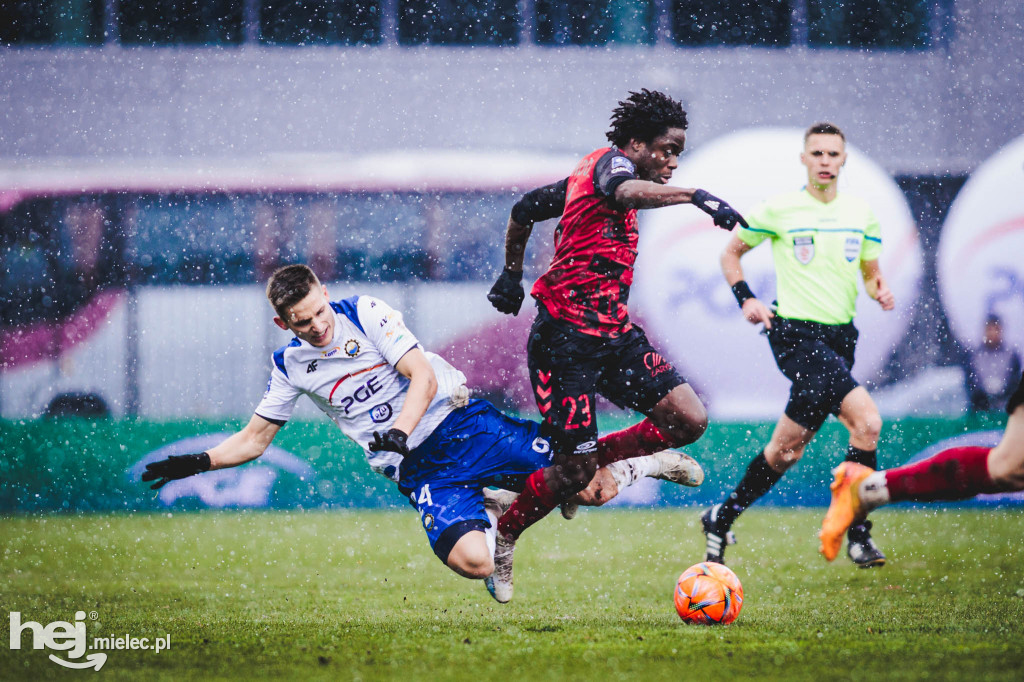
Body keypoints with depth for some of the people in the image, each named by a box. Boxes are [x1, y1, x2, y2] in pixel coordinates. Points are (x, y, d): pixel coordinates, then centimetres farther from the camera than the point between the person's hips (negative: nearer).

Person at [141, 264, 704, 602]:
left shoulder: (365, 313, -6)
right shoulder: (289, 367, 4)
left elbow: (422, 377, -12)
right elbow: (253, 439, 13)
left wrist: (398, 434, -28)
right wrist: (196, 463, -2)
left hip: (462, 425, -2)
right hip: (419, 471, 2)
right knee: (471, 561, -25)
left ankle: (637, 464, 23)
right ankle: (495, 513, 12)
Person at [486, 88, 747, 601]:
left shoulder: (591, 173, 16)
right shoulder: (612, 162, -12)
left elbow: (523, 210, 28)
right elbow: (624, 192, -39)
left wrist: (511, 273, 39)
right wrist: (694, 196, -51)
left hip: (614, 333, 9)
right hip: (566, 340, -9)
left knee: (689, 419, -4)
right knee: (574, 468, -6)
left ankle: (587, 464, 14)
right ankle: (501, 540, 16)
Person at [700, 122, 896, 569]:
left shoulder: (861, 214, 10)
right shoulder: (779, 210, -3)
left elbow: (871, 272, 18)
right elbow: (731, 252, 9)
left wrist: (880, 291, -5)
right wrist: (745, 298, -6)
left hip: (840, 336, 6)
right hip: (796, 333, -6)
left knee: (788, 448, 9)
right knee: (866, 419, -24)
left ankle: (720, 519, 26)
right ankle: (858, 535, -18)